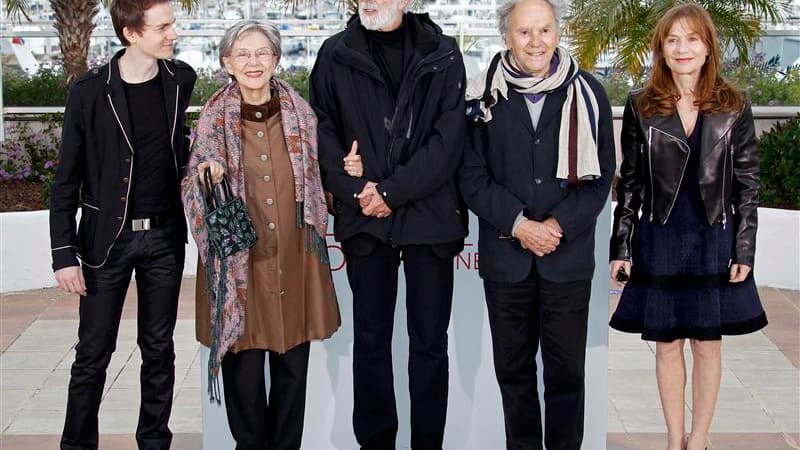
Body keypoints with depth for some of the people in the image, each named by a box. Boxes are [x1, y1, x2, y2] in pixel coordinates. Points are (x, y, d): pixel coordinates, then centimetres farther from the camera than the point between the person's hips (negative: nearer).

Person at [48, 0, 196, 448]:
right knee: (93, 353, 3)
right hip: (108, 238, -3)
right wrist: (64, 253, -10)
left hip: (165, 236, 3)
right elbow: (67, 180, -7)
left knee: (159, 348, 11)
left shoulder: (181, 80, 0)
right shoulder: (90, 91, -11)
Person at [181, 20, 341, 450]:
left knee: (293, 364, 8)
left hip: (294, 257, 2)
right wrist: (207, 180, -18)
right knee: (243, 364, 3)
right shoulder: (213, 118, -2)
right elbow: (192, 189, 1)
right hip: (238, 260, -2)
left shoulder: (300, 112, 3)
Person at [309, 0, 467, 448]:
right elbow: (322, 130, 3)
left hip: (429, 214, -1)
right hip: (365, 216, 1)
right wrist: (354, 190, -11)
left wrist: (392, 190, -12)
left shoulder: (442, 54, 3)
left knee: (430, 341, 5)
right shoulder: (337, 54, 6)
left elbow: (449, 138, -5)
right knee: (370, 338, 7)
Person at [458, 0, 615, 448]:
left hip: (569, 255, 0)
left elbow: (601, 175, 1)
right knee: (513, 368, 10)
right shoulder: (484, 95, -1)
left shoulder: (587, 92, -1)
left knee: (567, 369, 4)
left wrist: (560, 225, -12)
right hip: (505, 255, 1)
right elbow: (473, 176, -1)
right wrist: (519, 225, -12)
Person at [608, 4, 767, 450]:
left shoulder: (734, 107, -1)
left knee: (707, 345, 6)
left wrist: (744, 250, -3)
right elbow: (630, 182, 4)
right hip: (659, 242, 1)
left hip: (714, 241, 0)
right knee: (667, 345, 7)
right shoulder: (641, 107, 0)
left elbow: (748, 183, 1)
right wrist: (622, 246, 1)